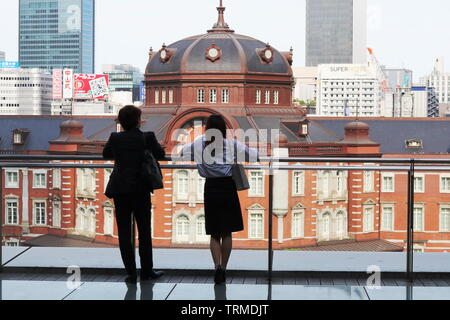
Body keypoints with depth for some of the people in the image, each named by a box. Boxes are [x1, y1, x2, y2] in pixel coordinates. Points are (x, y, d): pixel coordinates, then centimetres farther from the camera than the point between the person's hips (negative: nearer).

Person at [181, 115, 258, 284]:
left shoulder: (200, 144, 1)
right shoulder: (232, 144, -2)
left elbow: (182, 152, 14)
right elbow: (256, 155, -2)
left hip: (211, 188, 1)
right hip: (228, 187, -1)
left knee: (214, 233, 8)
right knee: (227, 232, 9)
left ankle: (217, 266, -11)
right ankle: (223, 269, 9)